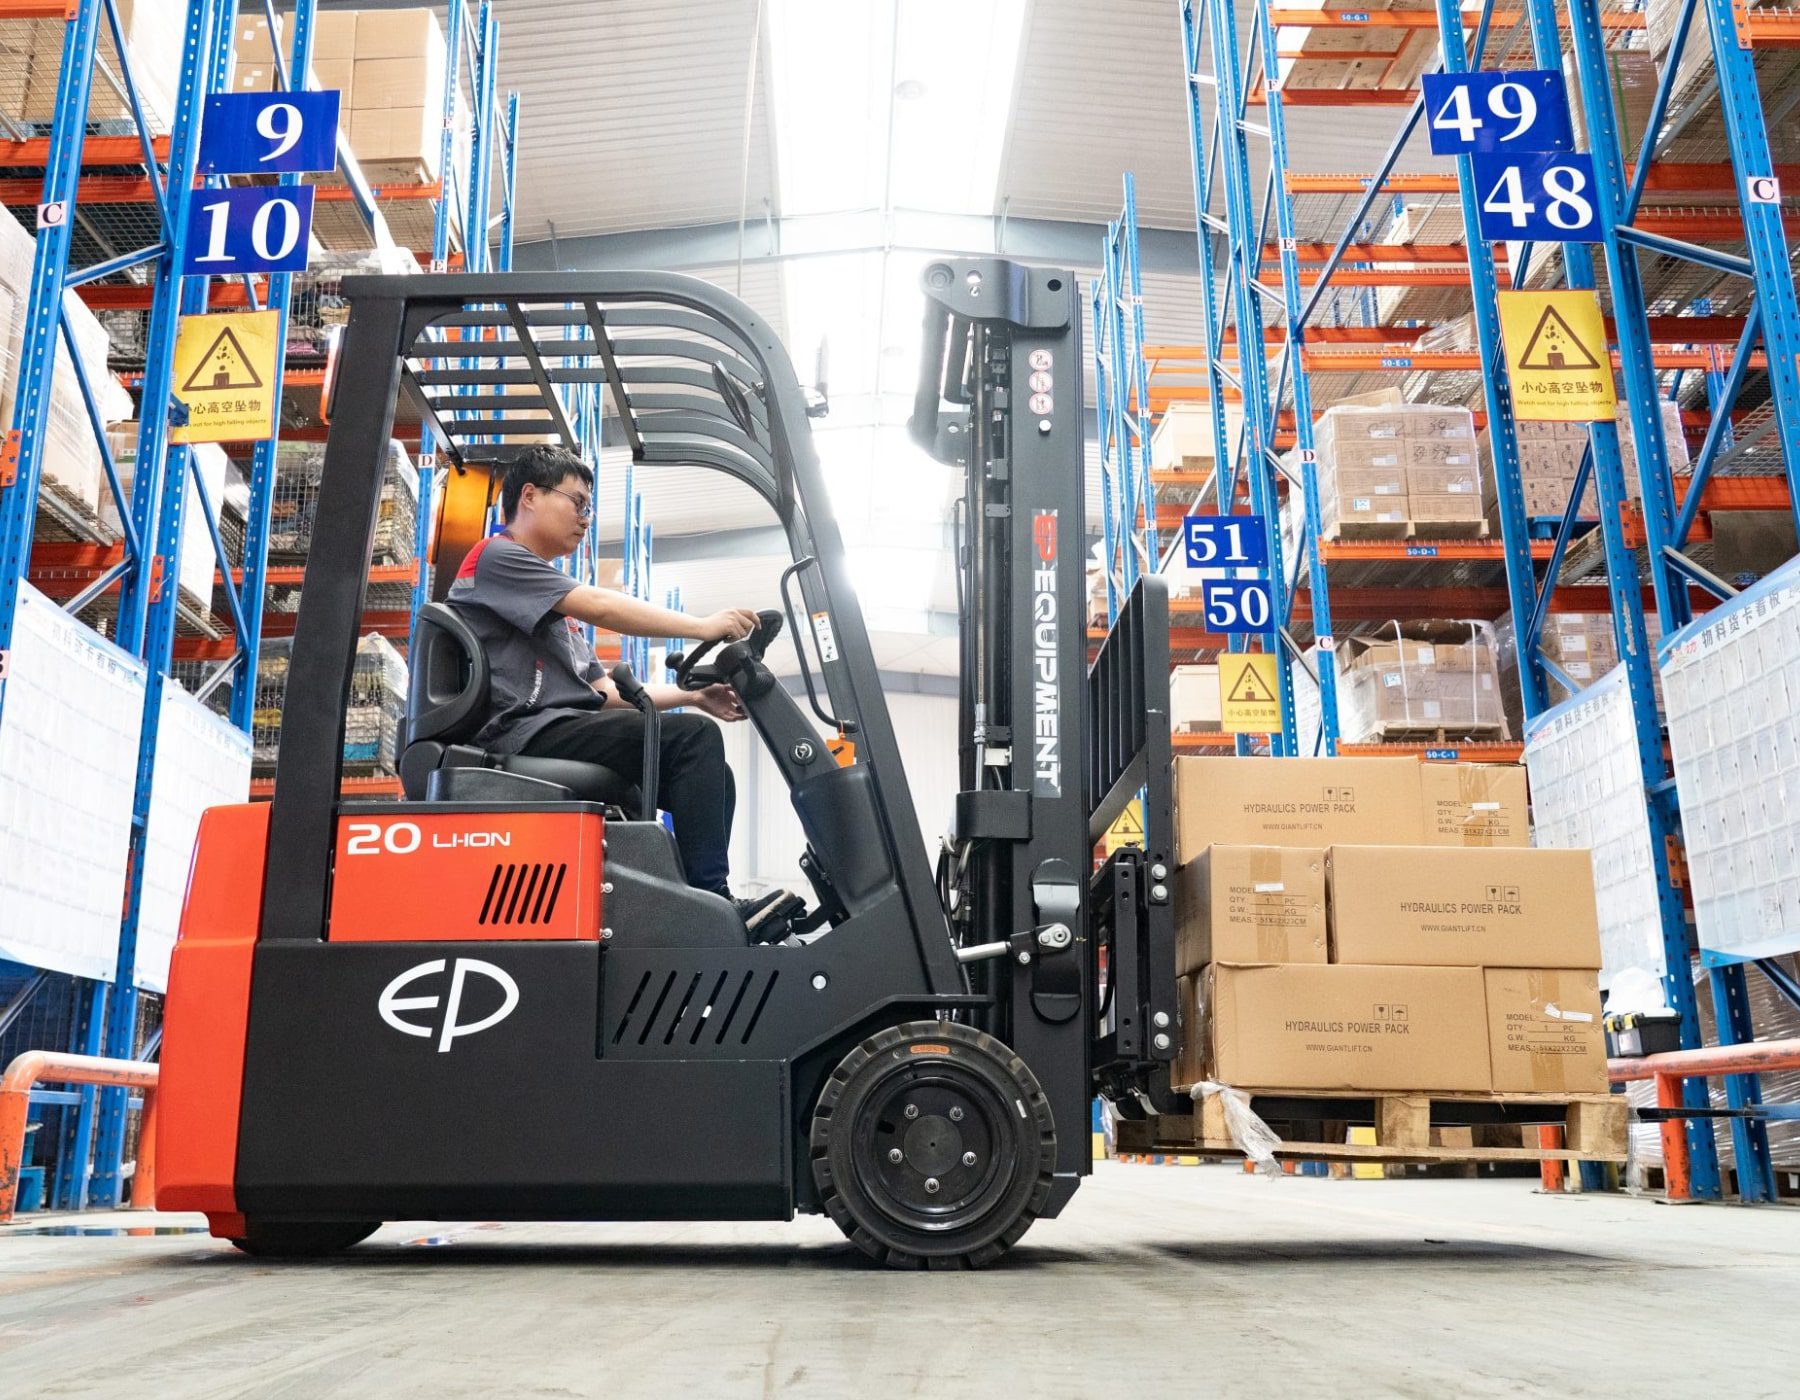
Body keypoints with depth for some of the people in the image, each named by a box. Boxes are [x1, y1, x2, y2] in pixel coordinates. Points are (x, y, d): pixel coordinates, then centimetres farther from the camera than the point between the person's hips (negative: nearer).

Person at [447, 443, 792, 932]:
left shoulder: (556, 609, 29)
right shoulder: (496, 556, 0)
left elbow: (605, 691, 21)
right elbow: (601, 606, -13)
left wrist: (694, 695, 9)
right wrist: (702, 626, -15)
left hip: (561, 734, 10)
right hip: (525, 732, -10)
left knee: (711, 775, 3)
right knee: (694, 737, -21)